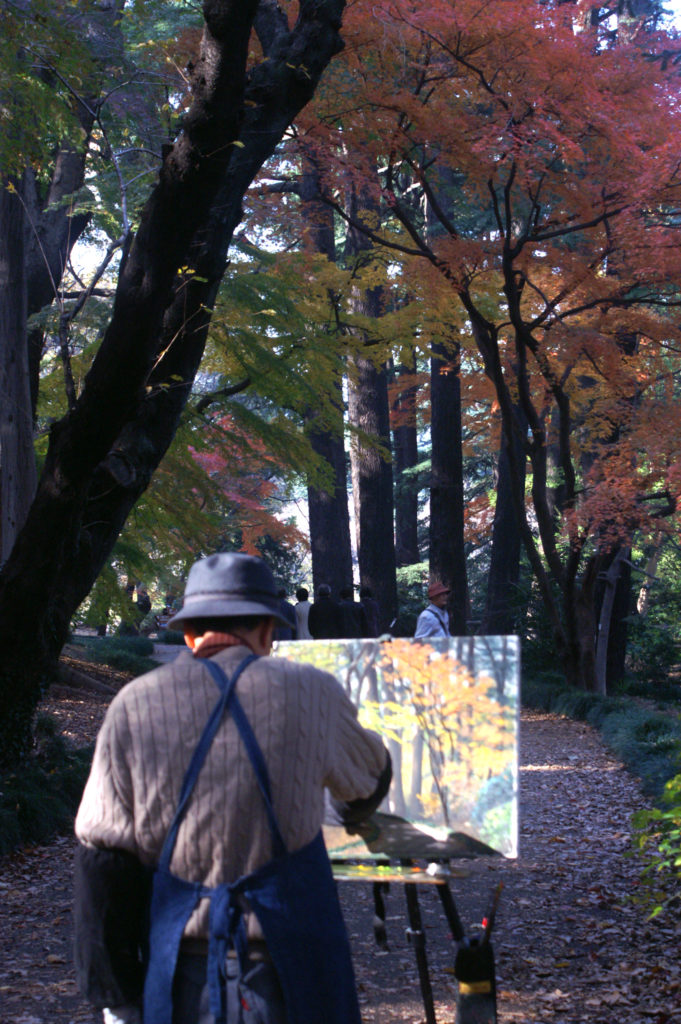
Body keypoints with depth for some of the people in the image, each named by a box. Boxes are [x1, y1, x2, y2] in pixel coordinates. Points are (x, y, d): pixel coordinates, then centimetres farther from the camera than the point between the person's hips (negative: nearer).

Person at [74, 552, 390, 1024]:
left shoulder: (133, 706, -2)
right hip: (289, 980, -1)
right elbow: (370, 773, 20)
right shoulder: (312, 693, -2)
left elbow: (103, 864, -3)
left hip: (180, 982, 1)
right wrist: (353, 813, 45)